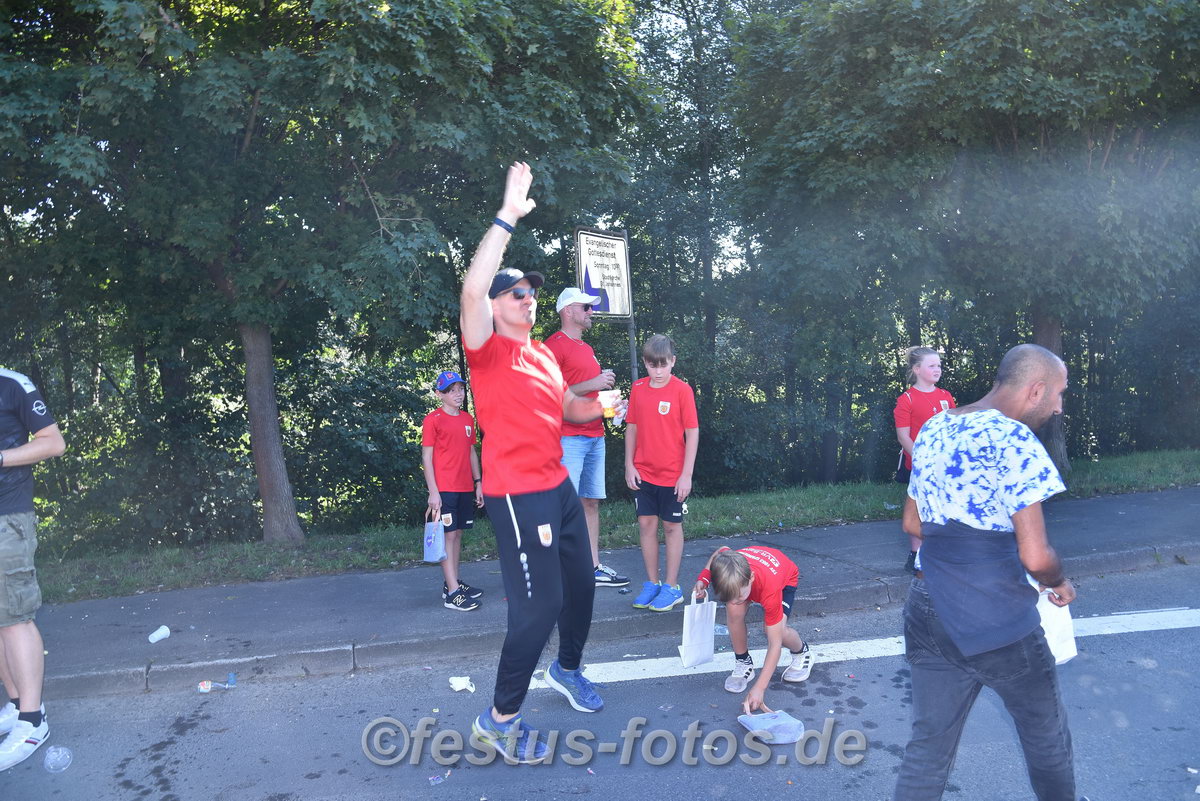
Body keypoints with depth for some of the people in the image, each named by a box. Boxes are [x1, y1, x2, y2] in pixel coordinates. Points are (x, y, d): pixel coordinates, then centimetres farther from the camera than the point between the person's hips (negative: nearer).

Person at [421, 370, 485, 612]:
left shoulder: (467, 419, 12)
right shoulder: (433, 419, -6)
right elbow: (426, 457, -8)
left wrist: (478, 483, 13)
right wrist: (433, 491, -13)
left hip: (465, 488, 6)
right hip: (444, 489, -6)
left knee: (458, 533, 11)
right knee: (448, 534, -6)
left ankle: (454, 582, 20)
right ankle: (452, 593, -6)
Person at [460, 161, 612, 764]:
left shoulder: (543, 354, 13)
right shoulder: (488, 351, -11)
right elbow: (472, 289, -30)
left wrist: (593, 408, 5)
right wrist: (507, 217, -28)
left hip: (560, 488, 8)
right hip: (519, 497, -8)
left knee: (580, 583, 19)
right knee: (538, 606, -7)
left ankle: (567, 669, 45)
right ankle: (499, 719, 11)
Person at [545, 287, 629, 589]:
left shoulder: (587, 348, 22)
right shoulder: (554, 345, -7)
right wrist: (592, 384, -19)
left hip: (594, 436, 9)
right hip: (568, 437, -9)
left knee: (591, 503, 11)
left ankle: (594, 568, 18)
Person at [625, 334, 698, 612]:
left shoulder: (682, 390, -10)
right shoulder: (638, 388, 2)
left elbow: (692, 433, -9)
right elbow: (632, 427, 8)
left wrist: (686, 474, -11)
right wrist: (629, 465, 3)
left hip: (672, 474, -4)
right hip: (643, 473, 4)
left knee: (672, 527, 7)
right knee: (646, 525, 8)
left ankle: (671, 587, 16)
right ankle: (651, 584, 20)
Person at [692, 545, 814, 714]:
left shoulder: (770, 591, -46)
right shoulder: (726, 565, -37)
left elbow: (775, 644, -38)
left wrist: (759, 688, -41)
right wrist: (703, 579, -21)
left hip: (786, 577, -3)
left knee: (775, 629, -26)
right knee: (734, 612, -27)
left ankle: (802, 653, 9)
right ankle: (743, 663, -3)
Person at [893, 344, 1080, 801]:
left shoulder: (932, 430, 7)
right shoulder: (1014, 440, -16)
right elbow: (1036, 557, -18)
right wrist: (1059, 584, 2)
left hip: (928, 614, 6)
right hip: (998, 625, -6)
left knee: (928, 746, 13)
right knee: (1046, 739, 21)